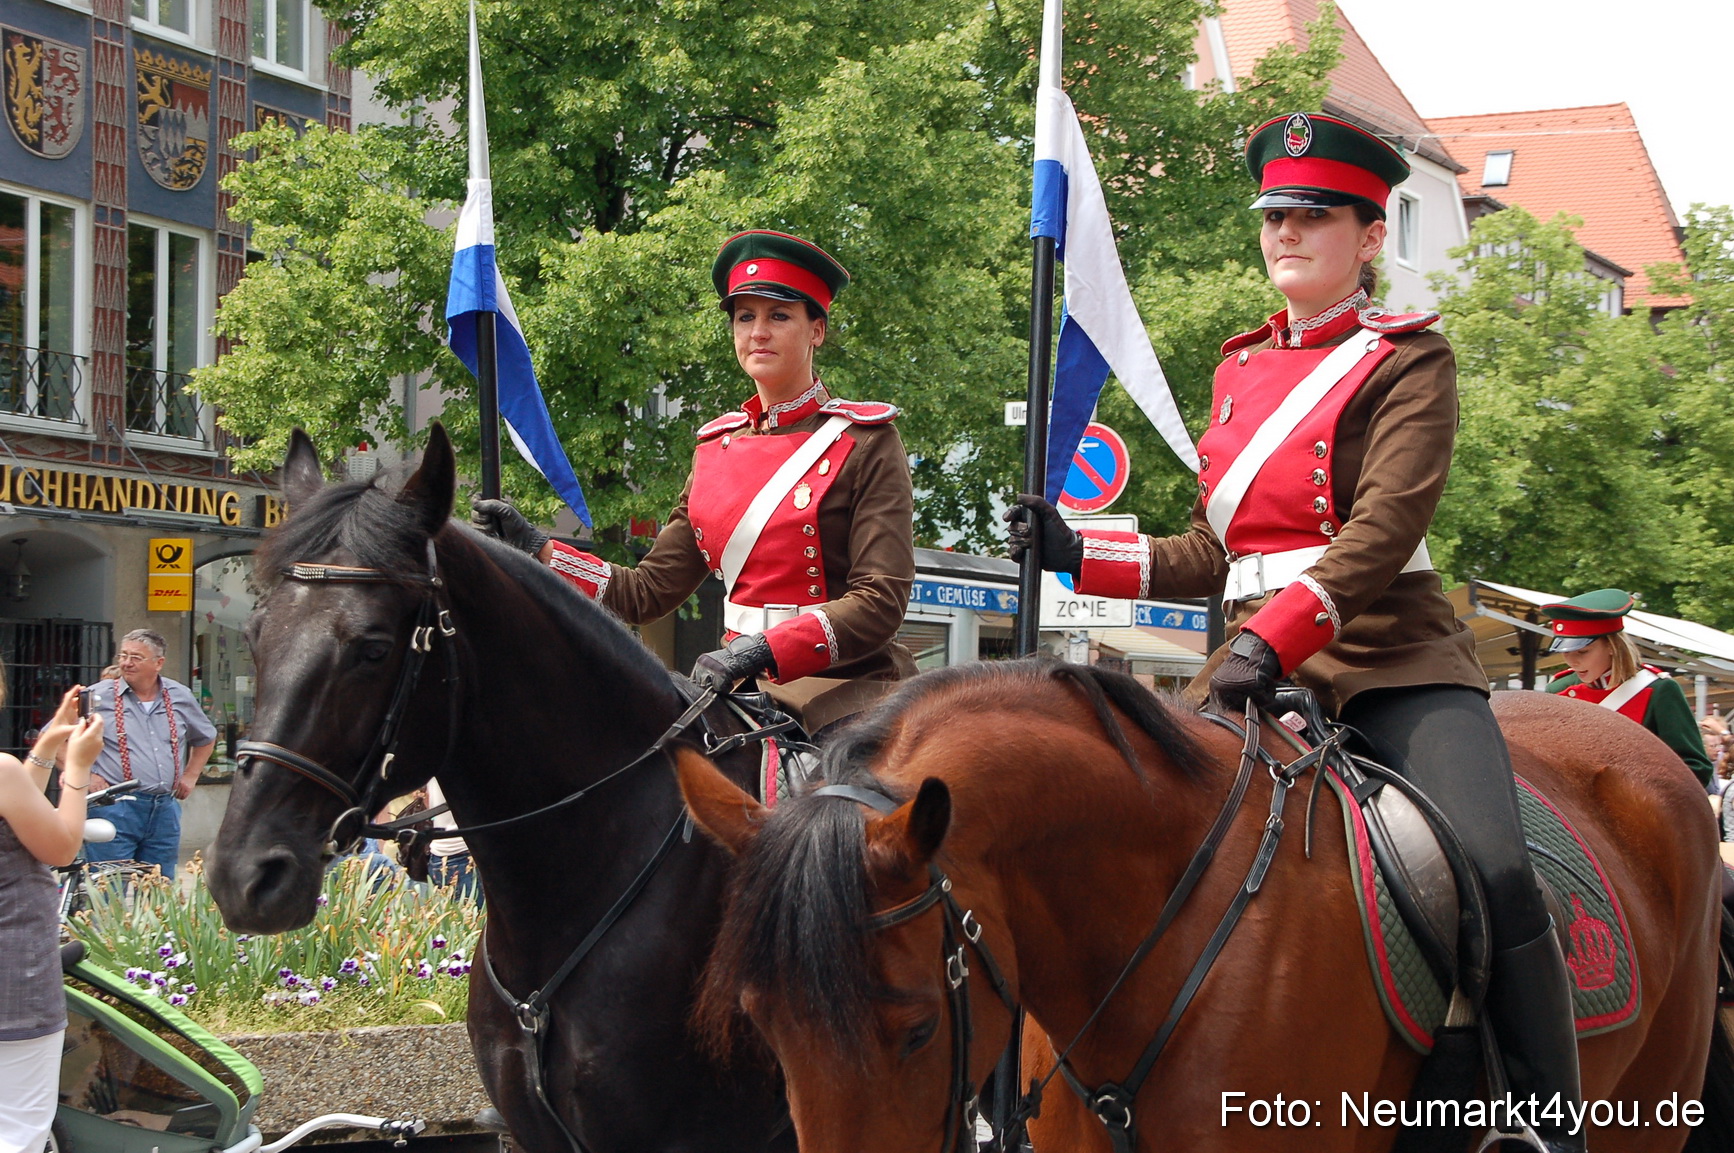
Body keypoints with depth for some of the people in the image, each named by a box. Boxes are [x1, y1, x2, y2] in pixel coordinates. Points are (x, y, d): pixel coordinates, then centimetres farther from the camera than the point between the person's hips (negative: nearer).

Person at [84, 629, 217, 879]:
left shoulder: (180, 697, 11)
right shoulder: (99, 697, -1)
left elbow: (206, 738, 29)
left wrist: (190, 776, 17)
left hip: (165, 810, 4)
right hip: (115, 809, -4)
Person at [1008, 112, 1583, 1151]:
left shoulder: (1408, 358, -1)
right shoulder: (1241, 368, 18)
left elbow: (1383, 530, -15)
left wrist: (1274, 639, -28)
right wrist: (1078, 552, 8)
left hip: (1394, 664, -6)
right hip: (1259, 667, 6)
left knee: (1495, 871, -26)